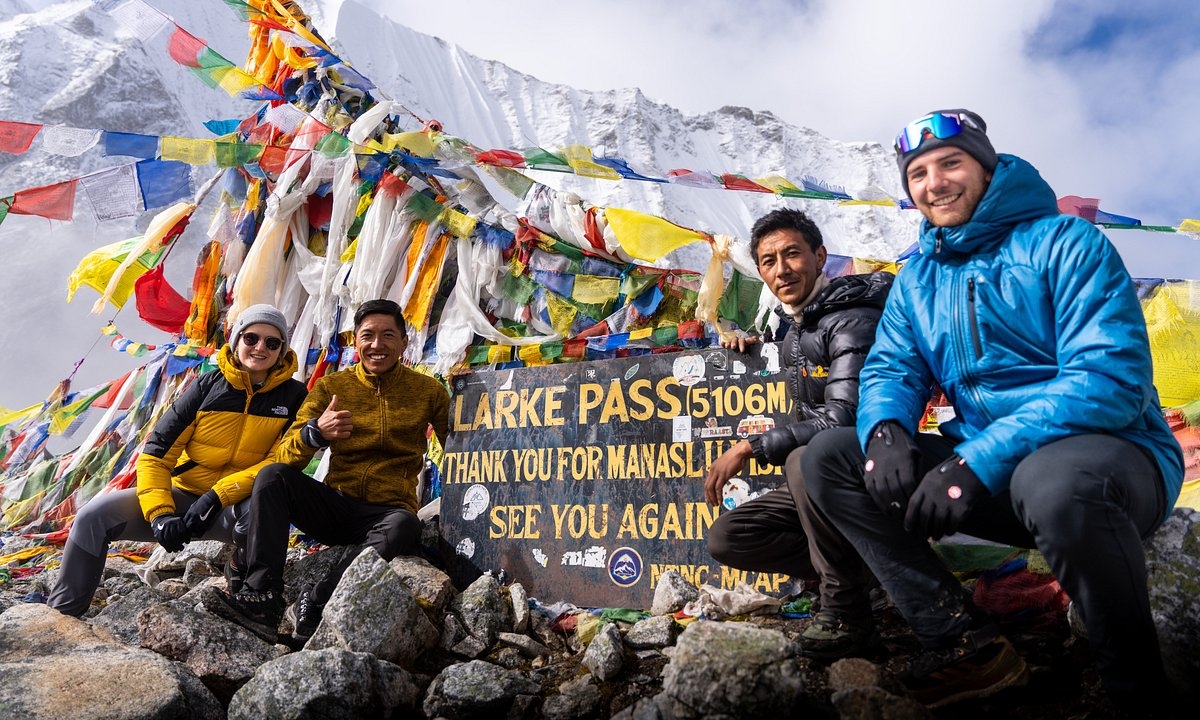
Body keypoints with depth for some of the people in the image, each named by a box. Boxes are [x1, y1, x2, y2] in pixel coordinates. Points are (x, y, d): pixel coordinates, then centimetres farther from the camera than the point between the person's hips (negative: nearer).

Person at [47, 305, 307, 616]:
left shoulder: (293, 395, -6)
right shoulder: (208, 386, -2)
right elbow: (155, 454, -3)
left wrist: (218, 497, -25)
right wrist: (160, 513, -18)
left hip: (234, 509, -2)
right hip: (183, 495, 3)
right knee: (96, 514, -16)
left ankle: (243, 570, -4)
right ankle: (62, 612, 4)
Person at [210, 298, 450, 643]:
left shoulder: (428, 391, 3)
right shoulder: (331, 387, 5)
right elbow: (287, 457, -2)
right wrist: (315, 432, -25)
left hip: (386, 512, -2)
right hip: (335, 506, 3)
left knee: (404, 527, -36)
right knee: (273, 475, -21)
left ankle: (315, 602, -26)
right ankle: (262, 598, -27)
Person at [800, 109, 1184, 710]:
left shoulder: (1066, 243, -7)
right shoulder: (917, 277, 11)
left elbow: (1113, 377, -19)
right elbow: (892, 369, 6)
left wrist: (982, 458, -29)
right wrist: (885, 429, -19)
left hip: (1111, 453, -5)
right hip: (985, 474, 6)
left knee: (1056, 481, -41)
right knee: (827, 456, -7)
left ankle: (1140, 688, -12)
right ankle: (967, 643, -9)